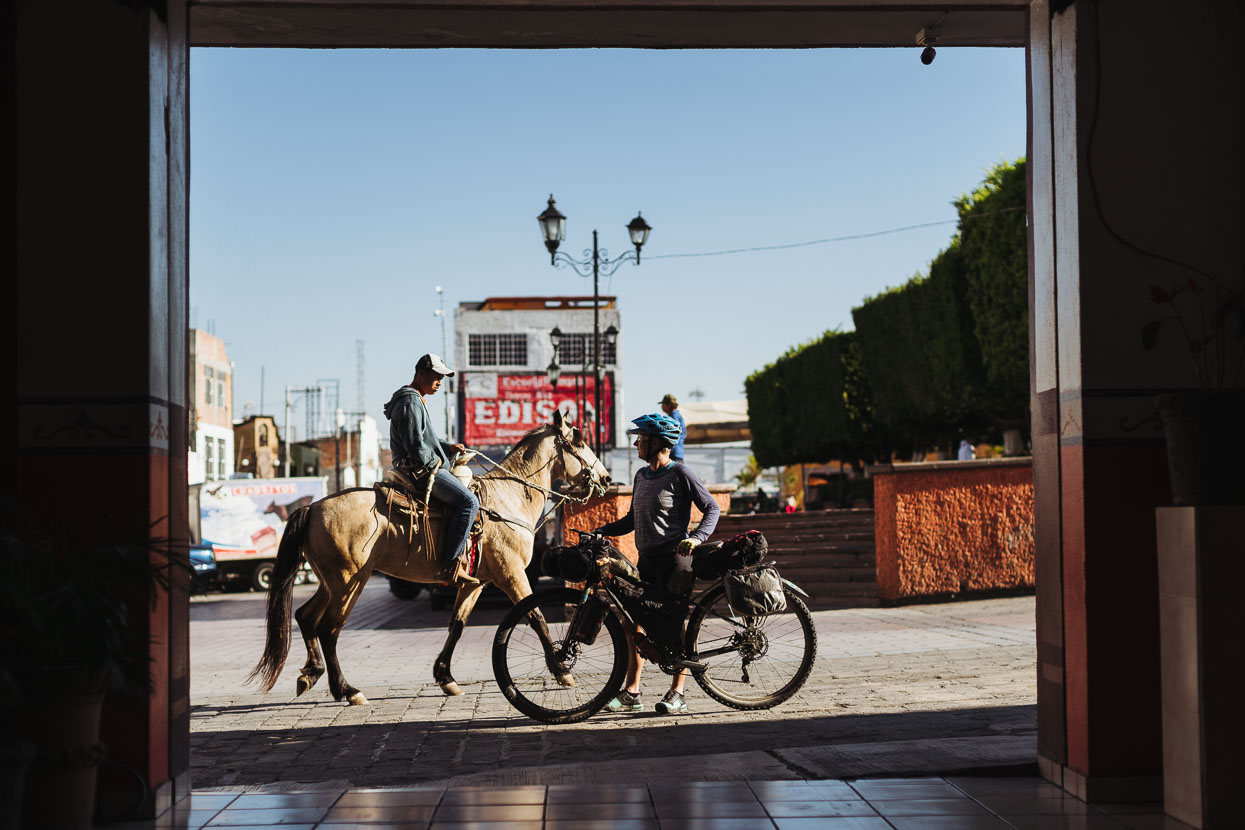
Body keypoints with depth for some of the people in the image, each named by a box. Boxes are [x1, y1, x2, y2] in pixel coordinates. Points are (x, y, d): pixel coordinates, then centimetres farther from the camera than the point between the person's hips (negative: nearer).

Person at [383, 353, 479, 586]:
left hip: (423, 469, 12)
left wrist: (448, 448, 13)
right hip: (421, 470, -12)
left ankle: (460, 556, 12)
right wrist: (433, 464, -10)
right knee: (469, 501, -20)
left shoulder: (417, 402, 22)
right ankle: (451, 567, -25)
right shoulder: (410, 402, -13)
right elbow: (415, 444, -21)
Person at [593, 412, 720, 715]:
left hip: (673, 557, -8)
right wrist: (599, 532, 9)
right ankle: (631, 693, 9)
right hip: (646, 559, 8)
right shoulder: (642, 475, 15)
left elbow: (712, 508, -6)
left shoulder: (680, 474, -8)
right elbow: (632, 519, 20)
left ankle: (677, 693, 4)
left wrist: (696, 538, -21)